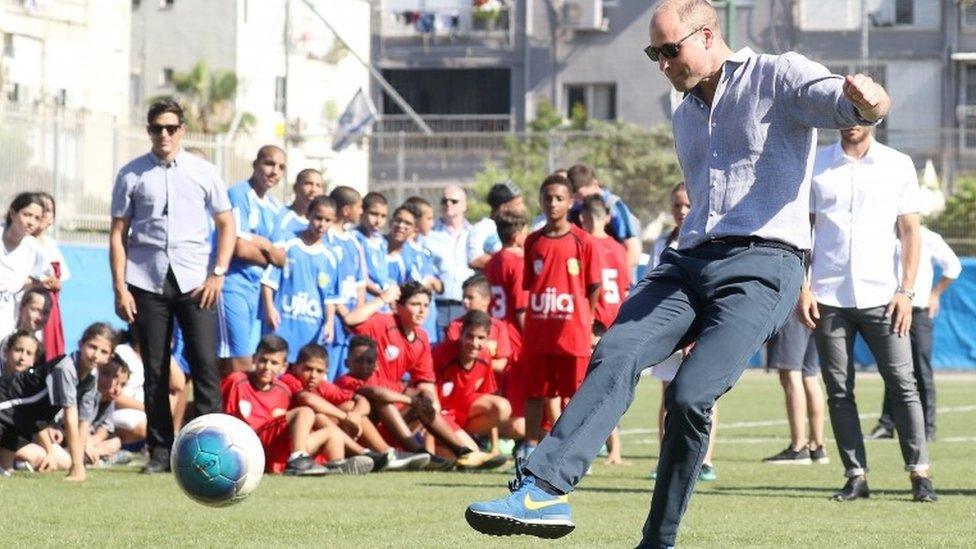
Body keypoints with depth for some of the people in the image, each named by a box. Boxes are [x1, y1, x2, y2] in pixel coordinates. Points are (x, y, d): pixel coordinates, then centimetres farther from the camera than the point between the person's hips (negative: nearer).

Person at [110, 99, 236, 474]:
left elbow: (226, 225, 11)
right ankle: (160, 452, 8)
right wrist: (120, 288, -1)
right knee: (155, 369, 2)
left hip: (195, 281, 0)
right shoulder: (132, 175, 6)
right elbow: (118, 232, 6)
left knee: (205, 363, -10)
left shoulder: (203, 172, 7)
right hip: (147, 282, 0)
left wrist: (217, 274, -1)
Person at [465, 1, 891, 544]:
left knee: (690, 395, -22)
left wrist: (866, 100, -41)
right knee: (617, 353, -21)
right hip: (690, 262, 6)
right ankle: (544, 488, -35)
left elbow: (850, 104, -16)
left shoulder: (778, 78, 1)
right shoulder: (686, 116, 25)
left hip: (761, 266, -6)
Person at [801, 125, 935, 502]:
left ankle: (919, 473, -4)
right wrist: (802, 288, -1)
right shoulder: (815, 166, 8)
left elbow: (910, 231, 6)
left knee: (902, 384, -7)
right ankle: (856, 475, 6)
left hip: (880, 297, -1)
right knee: (839, 391, 1)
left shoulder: (898, 166, 6)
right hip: (828, 298, 1)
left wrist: (906, 291, -3)